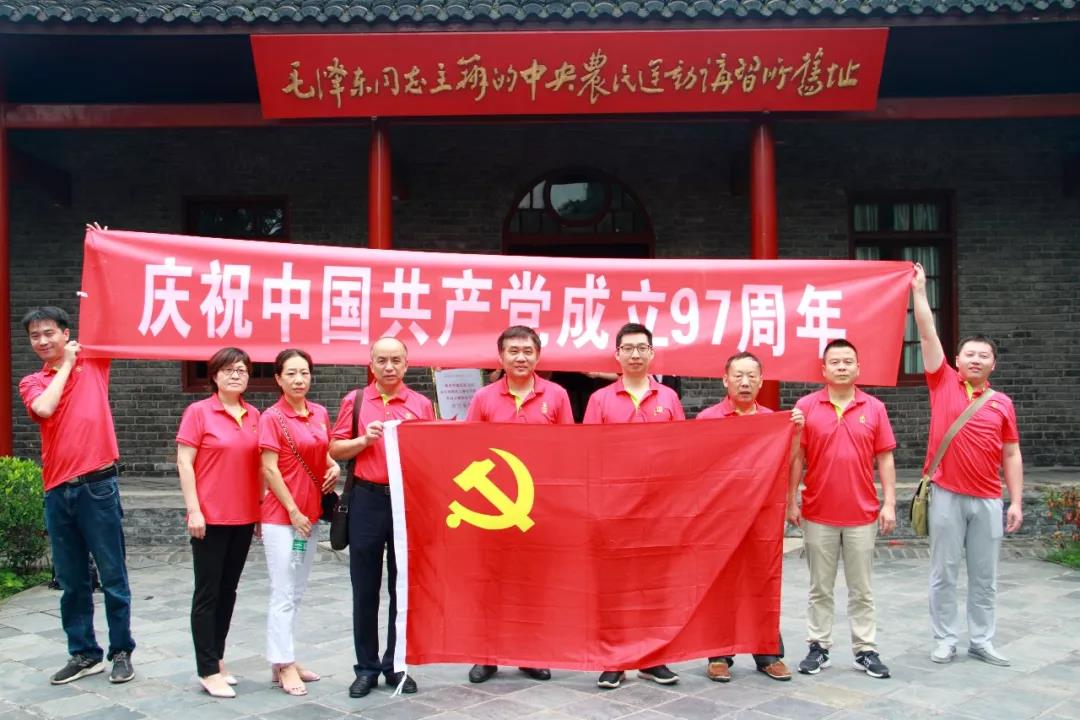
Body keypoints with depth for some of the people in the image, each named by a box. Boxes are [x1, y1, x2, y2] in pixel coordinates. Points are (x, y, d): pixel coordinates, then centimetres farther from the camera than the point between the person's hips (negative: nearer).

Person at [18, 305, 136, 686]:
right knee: (72, 580, 10)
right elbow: (45, 408, -11)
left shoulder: (93, 363, 6)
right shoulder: (32, 383, 10)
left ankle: (122, 651, 13)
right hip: (58, 491, 3)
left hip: (98, 484, -3)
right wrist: (66, 365, -1)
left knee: (113, 575, 3)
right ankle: (83, 653, 21)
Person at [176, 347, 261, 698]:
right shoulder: (198, 412, -6)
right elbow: (184, 463, -8)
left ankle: (217, 659, 26)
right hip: (211, 518, -5)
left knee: (228, 591, 14)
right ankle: (208, 670, 8)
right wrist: (193, 510, -14)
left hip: (244, 518, 5)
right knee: (207, 594, 2)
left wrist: (262, 507, 11)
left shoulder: (254, 416, 7)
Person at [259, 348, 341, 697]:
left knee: (296, 593, 14)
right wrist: (293, 512, -14)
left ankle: (284, 659, 25)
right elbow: (269, 469, -13)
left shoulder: (320, 413, 7)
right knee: (283, 593, -1)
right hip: (282, 515, -7)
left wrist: (334, 466, -2)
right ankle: (283, 664, 9)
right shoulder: (272, 417, -11)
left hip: (310, 513, 7)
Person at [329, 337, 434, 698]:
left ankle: (397, 665, 19)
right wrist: (364, 440, -10)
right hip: (367, 499, 0)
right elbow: (335, 449, 6)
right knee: (365, 589, 5)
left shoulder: (422, 404, 6)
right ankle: (366, 667, 16)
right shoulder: (355, 400, 6)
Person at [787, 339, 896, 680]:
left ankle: (866, 650, 18)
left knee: (861, 589, 9)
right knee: (820, 588, 9)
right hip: (818, 514, -1)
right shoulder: (806, 406, -1)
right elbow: (797, 457, 1)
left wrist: (889, 503, -2)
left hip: (862, 514, 1)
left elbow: (884, 459, 4)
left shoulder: (874, 408, 3)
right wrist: (791, 501, -2)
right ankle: (818, 647, 19)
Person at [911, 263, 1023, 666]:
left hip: (988, 500, 2)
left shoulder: (1002, 403, 6)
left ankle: (982, 641, 19)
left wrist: (1016, 501, 3)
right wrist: (919, 290, -5)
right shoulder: (943, 384, 2)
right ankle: (946, 640, 14)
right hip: (947, 495, -2)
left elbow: (1011, 455, 8)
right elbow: (927, 333, -2)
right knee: (943, 573, 4)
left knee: (985, 575, 9)